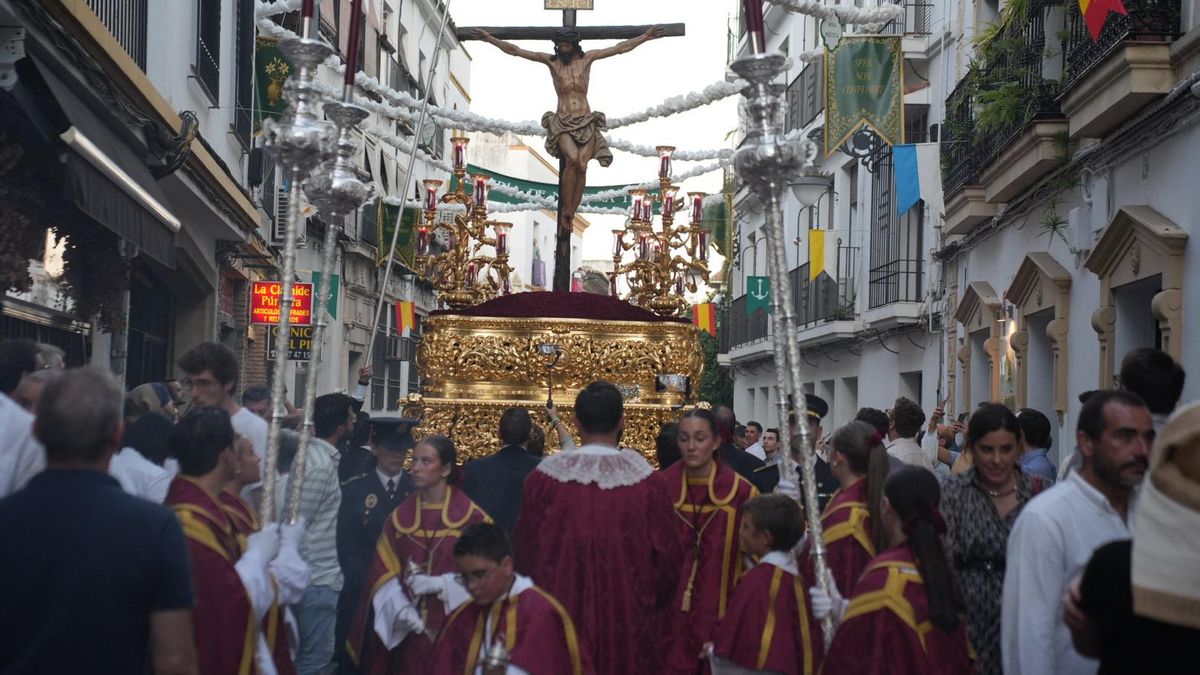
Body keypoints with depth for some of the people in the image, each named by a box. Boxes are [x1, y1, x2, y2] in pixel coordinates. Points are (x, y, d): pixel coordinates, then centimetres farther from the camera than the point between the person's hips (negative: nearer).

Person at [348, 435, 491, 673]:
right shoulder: (400, 516, 8)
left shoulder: (471, 516, -4)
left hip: (454, 628, -3)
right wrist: (400, 607, -13)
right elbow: (384, 571, 4)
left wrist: (439, 584, -17)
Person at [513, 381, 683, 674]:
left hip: (562, 617, 1)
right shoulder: (643, 480, -12)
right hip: (627, 618, 0)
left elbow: (525, 549, 0)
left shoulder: (545, 477, -10)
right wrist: (652, 605, 14)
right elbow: (666, 554, -5)